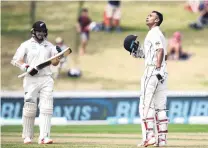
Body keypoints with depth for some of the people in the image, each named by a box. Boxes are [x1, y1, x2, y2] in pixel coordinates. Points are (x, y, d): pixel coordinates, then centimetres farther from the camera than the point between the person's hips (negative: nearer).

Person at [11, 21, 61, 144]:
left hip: (46, 79, 3)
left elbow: (55, 63, 15)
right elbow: (16, 60, -3)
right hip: (31, 79, -3)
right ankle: (27, 136, 10)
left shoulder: (49, 46, 15)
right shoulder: (26, 45, 4)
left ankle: (44, 137, -12)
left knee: (47, 108, -8)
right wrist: (27, 67, -19)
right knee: (29, 107, -2)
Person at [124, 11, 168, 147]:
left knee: (146, 105, -10)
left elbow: (160, 50, -20)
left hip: (153, 71, -10)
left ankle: (150, 137, -17)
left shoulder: (154, 33, -6)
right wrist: (137, 51, 18)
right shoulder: (159, 35, 23)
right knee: (160, 107, 9)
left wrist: (158, 68, -30)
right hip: (162, 73, 10)